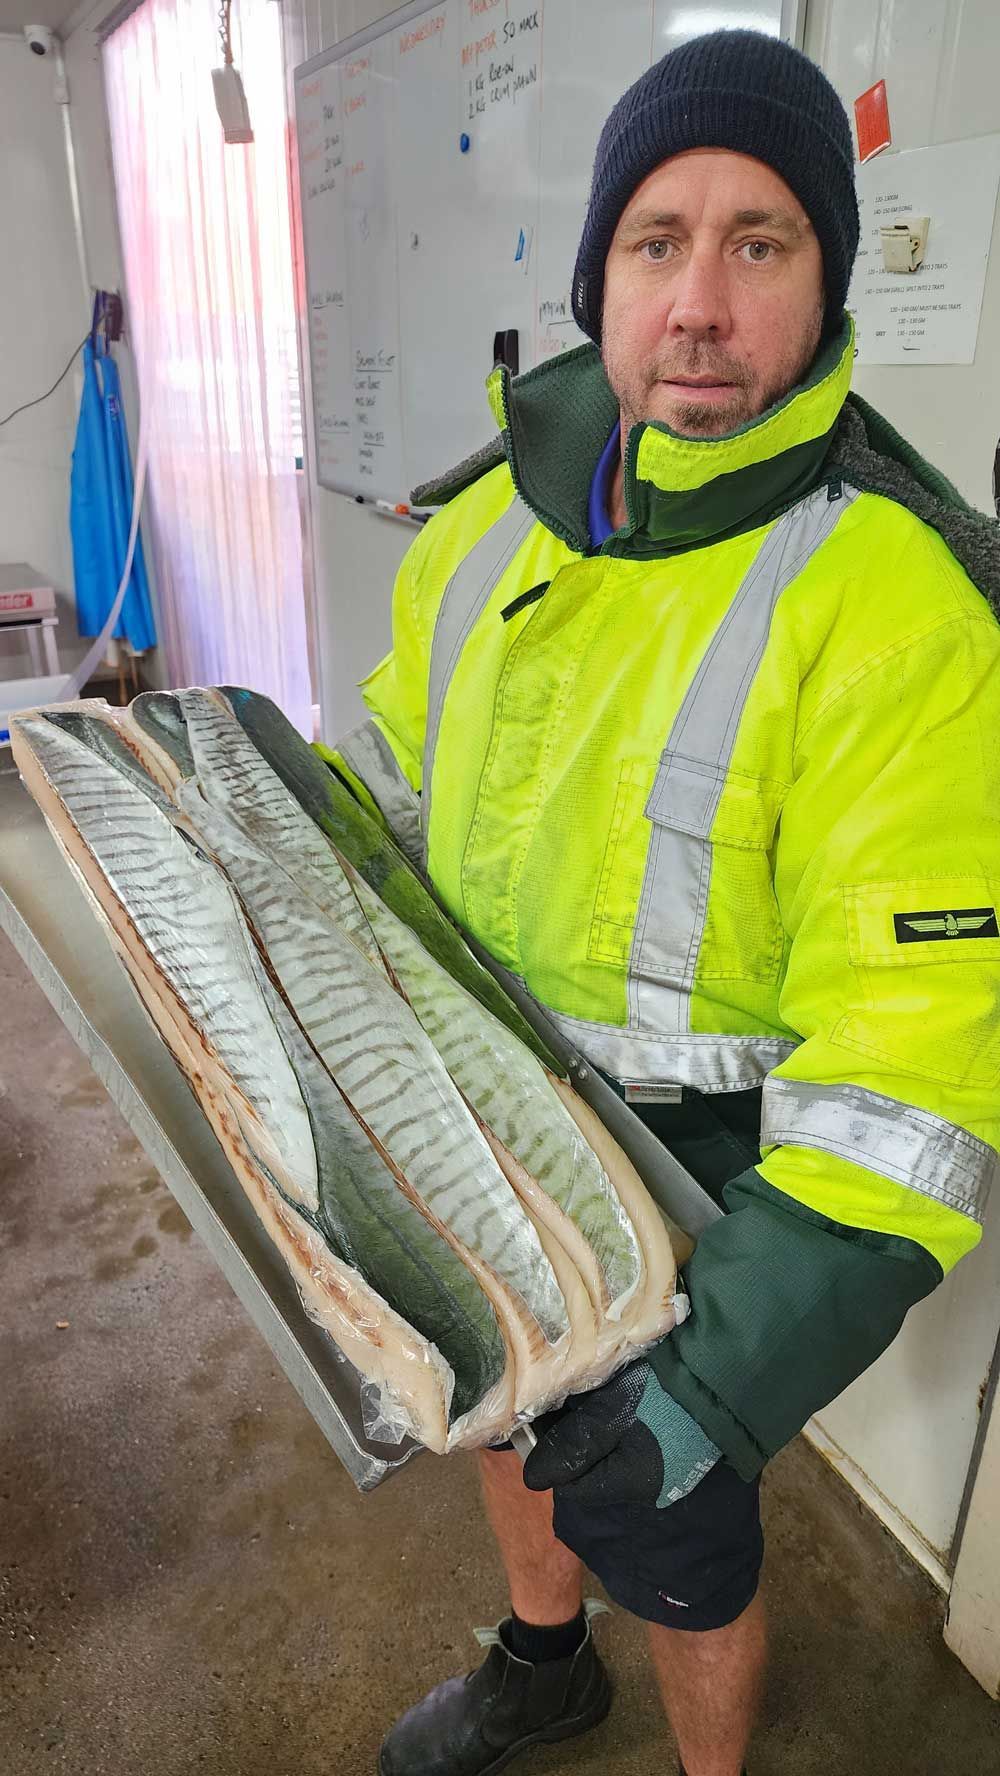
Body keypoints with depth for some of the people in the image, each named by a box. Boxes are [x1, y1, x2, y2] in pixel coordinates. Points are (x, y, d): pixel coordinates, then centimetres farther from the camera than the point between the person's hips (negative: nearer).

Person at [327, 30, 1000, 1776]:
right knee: (511, 1407, 30)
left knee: (667, 1543, 17)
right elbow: (397, 740, 11)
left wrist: (735, 1373, -31)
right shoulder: (501, 507, -4)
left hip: (693, 1184, -6)